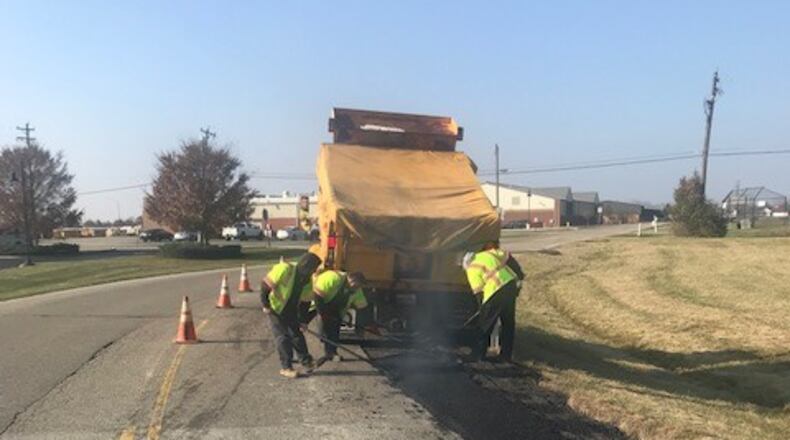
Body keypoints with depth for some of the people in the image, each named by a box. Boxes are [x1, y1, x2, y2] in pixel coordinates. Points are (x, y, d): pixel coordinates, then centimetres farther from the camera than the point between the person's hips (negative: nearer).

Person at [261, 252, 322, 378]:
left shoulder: (307, 279, -5)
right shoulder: (285, 269, -27)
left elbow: (306, 300, 2)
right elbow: (265, 285, -23)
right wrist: (265, 305, -17)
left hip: (291, 310, 6)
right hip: (276, 309, -6)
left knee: (297, 334, 6)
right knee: (283, 337, -4)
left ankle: (306, 361, 17)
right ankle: (286, 367, 3)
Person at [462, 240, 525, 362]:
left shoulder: (472, 269, 1)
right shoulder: (488, 254, 17)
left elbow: (479, 291, -1)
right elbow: (509, 258, 13)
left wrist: (483, 306, 15)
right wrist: (519, 276, 18)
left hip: (496, 292, -7)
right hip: (511, 284, 7)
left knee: (484, 326, 8)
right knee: (508, 323, 18)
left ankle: (477, 356, 12)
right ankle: (506, 356, 25)